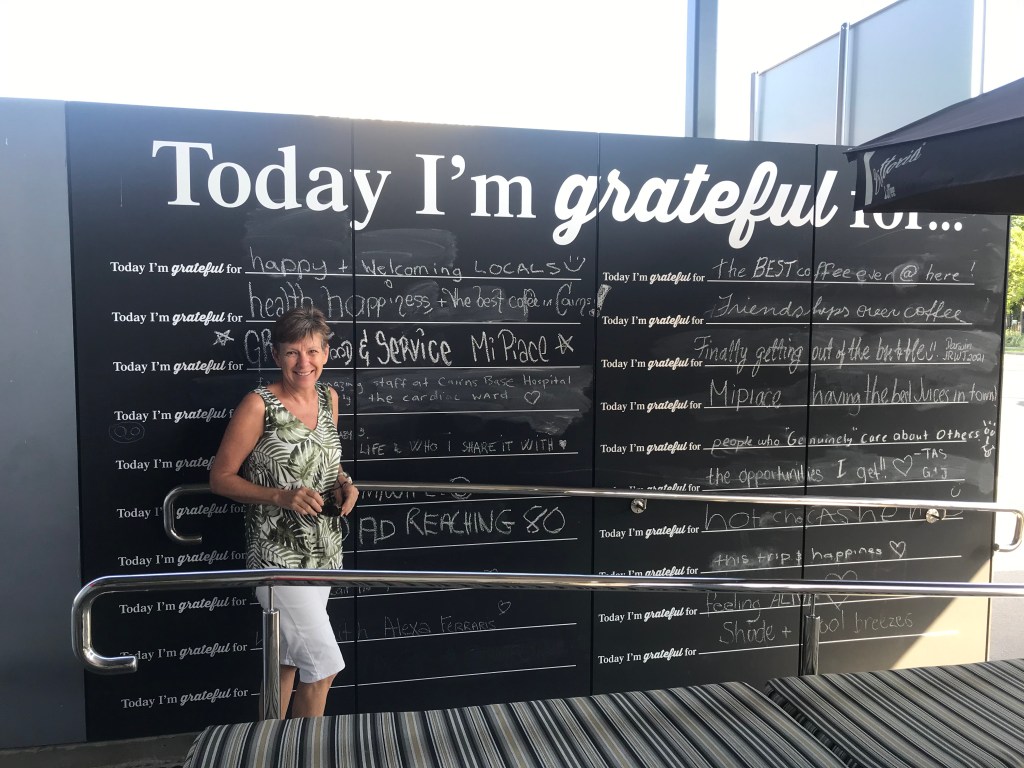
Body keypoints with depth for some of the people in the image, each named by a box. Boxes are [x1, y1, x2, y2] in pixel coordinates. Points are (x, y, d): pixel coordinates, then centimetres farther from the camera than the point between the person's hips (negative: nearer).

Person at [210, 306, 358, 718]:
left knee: (288, 657, 19)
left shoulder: (329, 397, 4)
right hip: (278, 554, -6)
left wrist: (344, 482, -2)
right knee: (324, 667, -4)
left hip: (324, 550, 6)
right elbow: (220, 477, -9)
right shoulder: (258, 405, -14)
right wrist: (281, 496, -22)